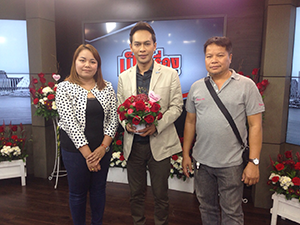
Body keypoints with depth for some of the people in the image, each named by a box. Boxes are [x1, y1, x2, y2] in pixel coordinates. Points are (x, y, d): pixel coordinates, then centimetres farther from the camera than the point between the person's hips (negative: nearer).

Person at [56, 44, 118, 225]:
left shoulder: (107, 87, 2)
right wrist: (87, 153, -15)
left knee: (99, 189, 18)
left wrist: (103, 147, -10)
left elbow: (113, 118, 0)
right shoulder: (65, 88, -7)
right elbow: (70, 122, -13)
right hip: (75, 150, -2)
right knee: (78, 193, 14)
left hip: (102, 149, 3)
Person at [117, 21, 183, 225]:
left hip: (160, 143, -2)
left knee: (161, 194, 13)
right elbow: (120, 107, 9)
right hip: (133, 143, 3)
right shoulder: (124, 77, 5)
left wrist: (157, 125, -18)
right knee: (136, 193, 19)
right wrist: (126, 124, -12)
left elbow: (176, 106, -4)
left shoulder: (170, 74, -3)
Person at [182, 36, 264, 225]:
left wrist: (254, 162, -10)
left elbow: (255, 126, -6)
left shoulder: (246, 85, -5)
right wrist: (186, 154, 7)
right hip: (202, 161, 4)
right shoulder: (196, 87, 5)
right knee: (207, 208, 19)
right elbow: (190, 122, 8)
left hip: (231, 164, -3)